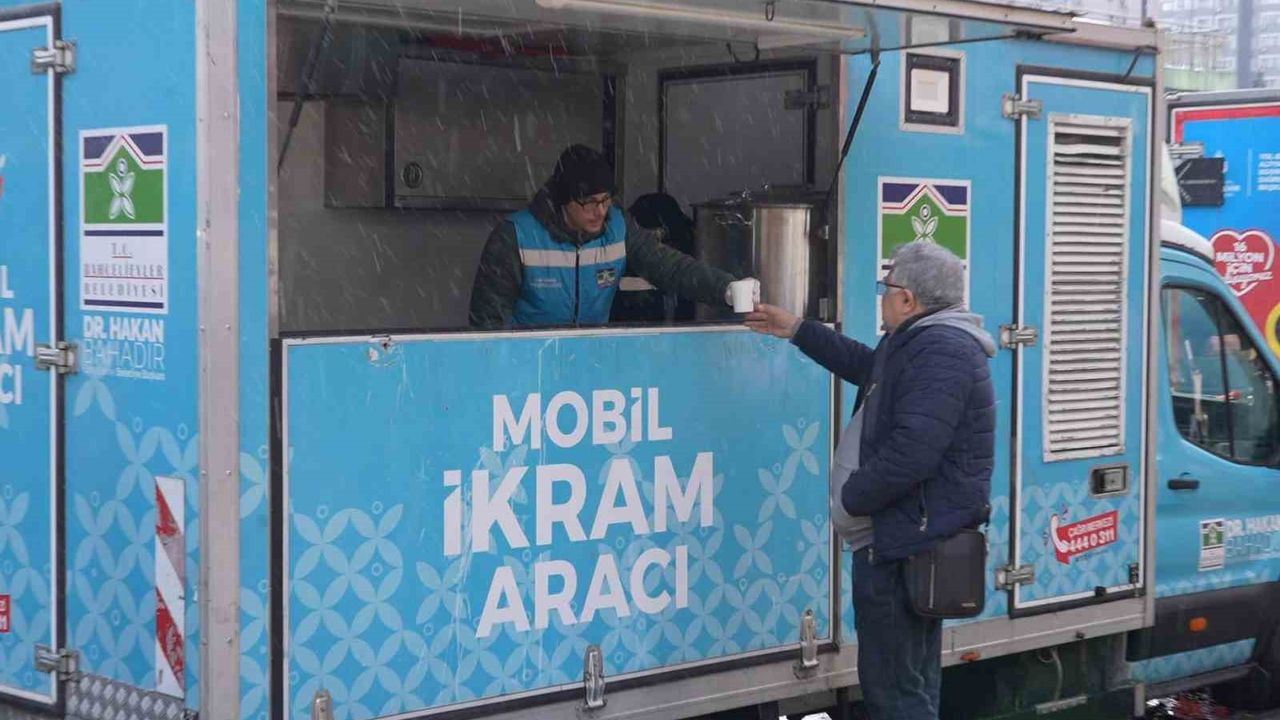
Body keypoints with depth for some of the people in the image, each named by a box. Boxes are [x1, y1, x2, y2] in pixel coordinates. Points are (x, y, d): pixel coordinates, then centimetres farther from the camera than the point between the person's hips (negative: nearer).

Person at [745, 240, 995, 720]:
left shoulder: (941, 352, -20)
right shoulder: (922, 343, 16)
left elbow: (910, 453, -29)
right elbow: (866, 365, 37)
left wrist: (849, 501, -16)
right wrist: (797, 331, 38)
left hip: (904, 548, -12)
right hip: (905, 540, 12)